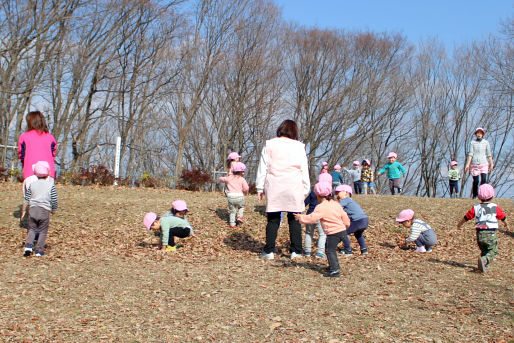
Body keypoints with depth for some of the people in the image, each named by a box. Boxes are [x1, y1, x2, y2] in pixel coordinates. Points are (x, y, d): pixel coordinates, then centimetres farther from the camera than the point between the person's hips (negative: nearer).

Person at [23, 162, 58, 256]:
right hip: (45, 211, -3)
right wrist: (53, 210, 13)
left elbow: (27, 199, 10)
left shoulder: (32, 184, 7)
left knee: (32, 229, 15)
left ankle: (28, 245, -3)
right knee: (43, 231, 5)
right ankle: (39, 250, 4)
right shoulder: (50, 185, -2)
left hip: (33, 209, 3)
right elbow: (54, 200, -3)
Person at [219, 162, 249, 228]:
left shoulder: (229, 178, 15)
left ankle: (232, 224, 9)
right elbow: (246, 188, -7)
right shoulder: (242, 179, 4)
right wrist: (245, 192, 15)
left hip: (230, 196, 2)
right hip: (239, 196, -2)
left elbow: (221, 179, 31)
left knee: (232, 211, 14)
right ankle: (239, 217, 6)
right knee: (241, 207, 26)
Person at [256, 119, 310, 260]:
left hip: (274, 188, 0)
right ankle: (296, 251, 9)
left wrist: (260, 187, 12)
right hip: (294, 188, 0)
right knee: (294, 219, 8)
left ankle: (269, 251, 6)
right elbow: (304, 171, 7)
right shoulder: (299, 147, 4)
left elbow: (263, 168, 6)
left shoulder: (269, 145, 5)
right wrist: (306, 190, 14)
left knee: (273, 219, 6)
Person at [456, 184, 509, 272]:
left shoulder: (476, 207, 6)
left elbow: (466, 217, 14)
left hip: (479, 233, 3)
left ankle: (484, 267, 8)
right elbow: (503, 217, 13)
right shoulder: (495, 207, 0)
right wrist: (506, 224, 33)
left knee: (484, 251, 19)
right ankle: (484, 260, -25)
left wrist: (460, 224, 32)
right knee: (493, 251, 1)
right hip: (491, 233, -3)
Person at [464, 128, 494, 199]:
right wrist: (468, 164, -8)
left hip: (484, 164, 1)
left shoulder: (486, 143, 6)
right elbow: (470, 154, 0)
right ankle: (474, 195, 17)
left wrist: (491, 164, 1)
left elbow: (489, 155, 6)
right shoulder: (472, 143, 4)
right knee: (476, 181, -1)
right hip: (475, 164, 0)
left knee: (484, 179, -14)